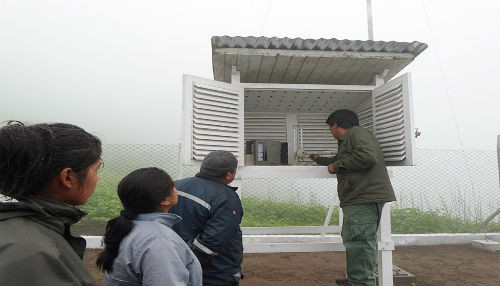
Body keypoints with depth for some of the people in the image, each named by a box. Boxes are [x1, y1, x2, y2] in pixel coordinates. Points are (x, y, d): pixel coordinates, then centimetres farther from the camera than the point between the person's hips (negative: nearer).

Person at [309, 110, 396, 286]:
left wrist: (337, 166, -13)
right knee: (353, 239, 15)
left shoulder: (357, 132, -6)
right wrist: (318, 160, 61)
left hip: (365, 197, -11)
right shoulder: (346, 140, 27)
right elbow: (337, 160, 46)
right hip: (356, 199, 11)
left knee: (358, 241, -11)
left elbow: (367, 156, -23)